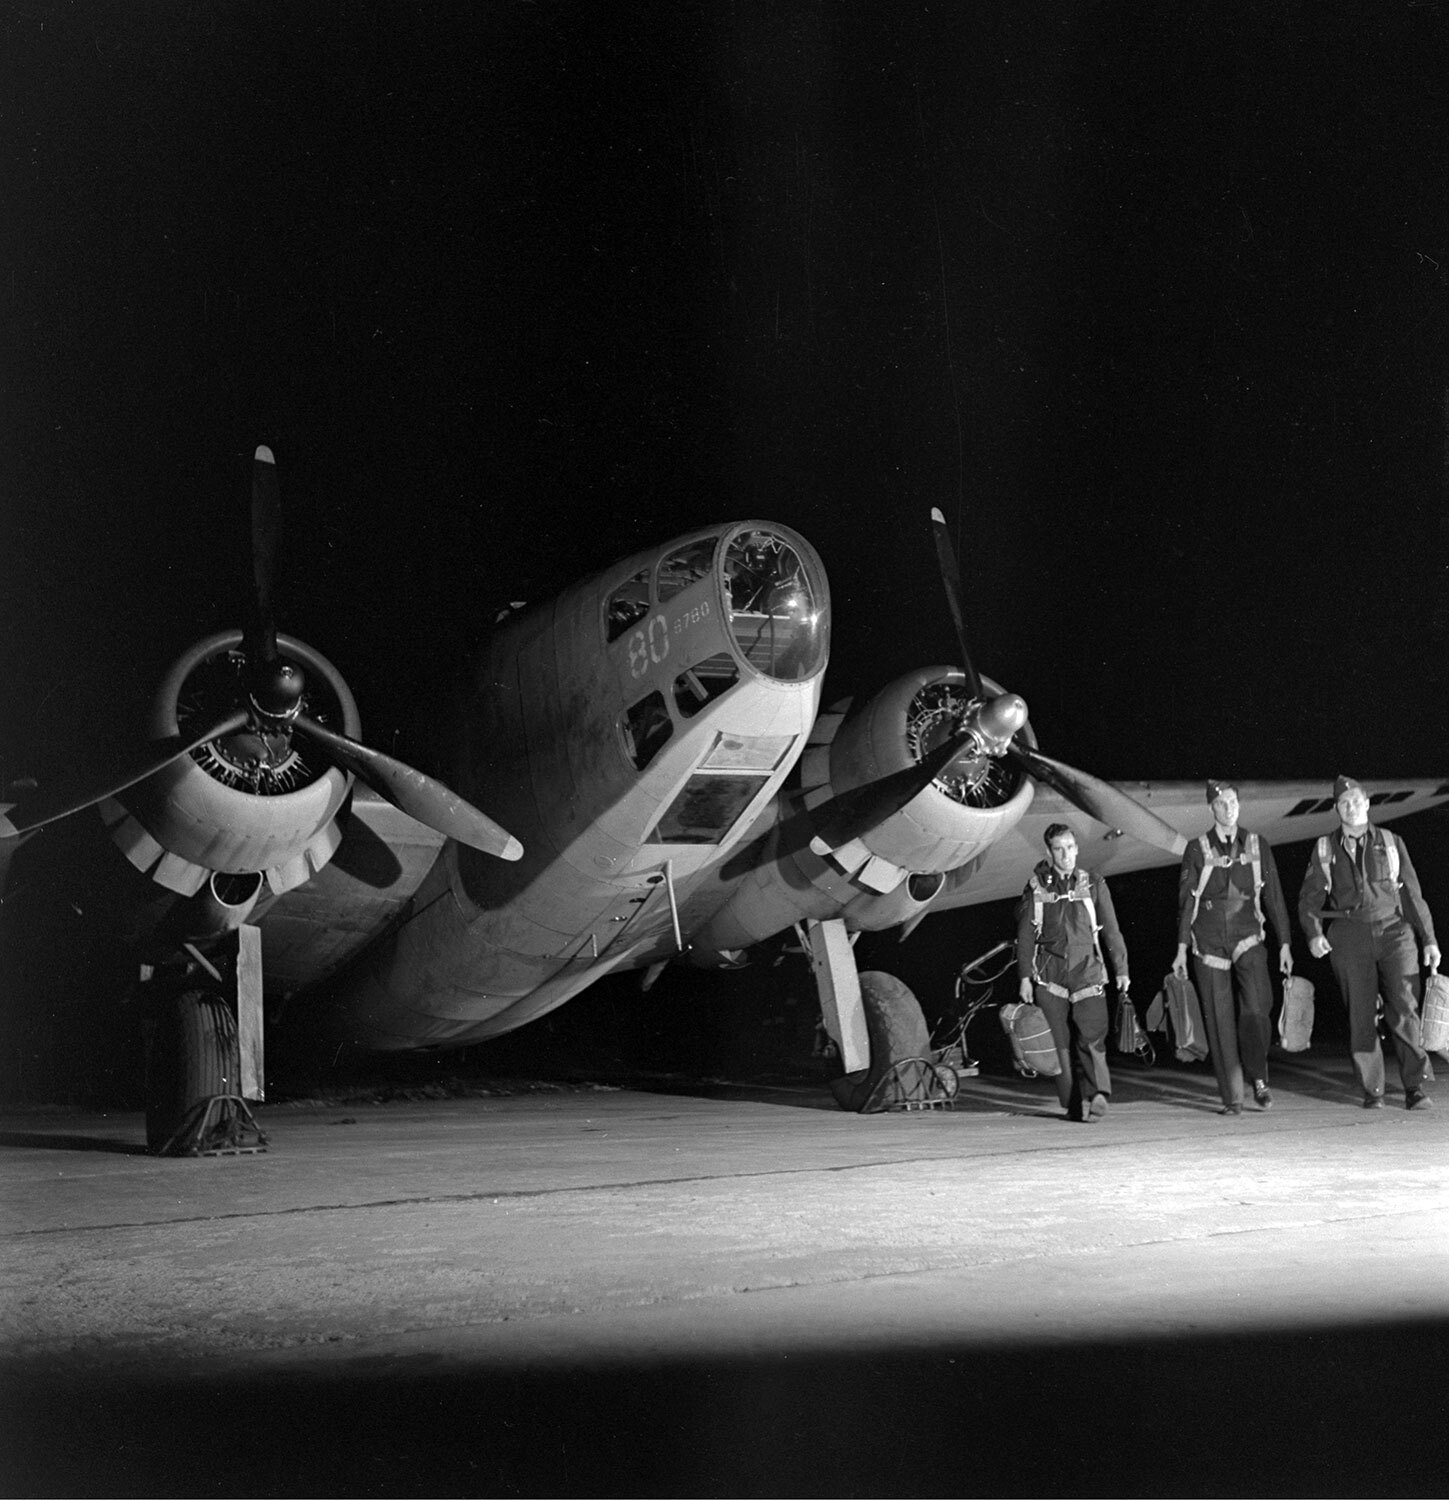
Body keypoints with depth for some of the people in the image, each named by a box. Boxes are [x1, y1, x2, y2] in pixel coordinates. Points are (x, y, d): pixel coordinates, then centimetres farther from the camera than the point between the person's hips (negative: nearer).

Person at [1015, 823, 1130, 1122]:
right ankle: (1073, 1105, 4)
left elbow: (1111, 930, 10)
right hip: (1049, 975, 1)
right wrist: (1025, 977, 4)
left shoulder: (1093, 885, 9)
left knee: (1092, 1038, -16)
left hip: (1086, 972, -1)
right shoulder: (1036, 887, 8)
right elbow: (1025, 935, 9)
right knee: (1061, 1044, -1)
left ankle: (1096, 1095, -23)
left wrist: (1121, 970, 4)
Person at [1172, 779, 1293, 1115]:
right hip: (1209, 944, 0)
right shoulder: (1197, 850, 4)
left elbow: (1274, 896, 10)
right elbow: (1186, 901, 5)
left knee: (1256, 1011, -17)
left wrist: (1285, 944, 7)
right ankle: (1231, 1097, 6)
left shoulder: (1257, 845, 7)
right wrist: (1182, 949, 1)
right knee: (1220, 1023, -1)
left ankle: (1259, 1078, 4)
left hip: (1248, 939, 0)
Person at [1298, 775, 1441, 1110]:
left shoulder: (1391, 843, 11)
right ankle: (1372, 1090, 7)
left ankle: (1415, 1088, -6)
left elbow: (1411, 893, 12)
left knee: (1404, 1010, -10)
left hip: (1393, 930, 0)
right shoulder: (1325, 849, 10)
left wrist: (1429, 939, 8)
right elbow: (1309, 898, 8)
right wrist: (1313, 934, -10)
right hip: (1349, 935, 0)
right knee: (1361, 1015, -1)